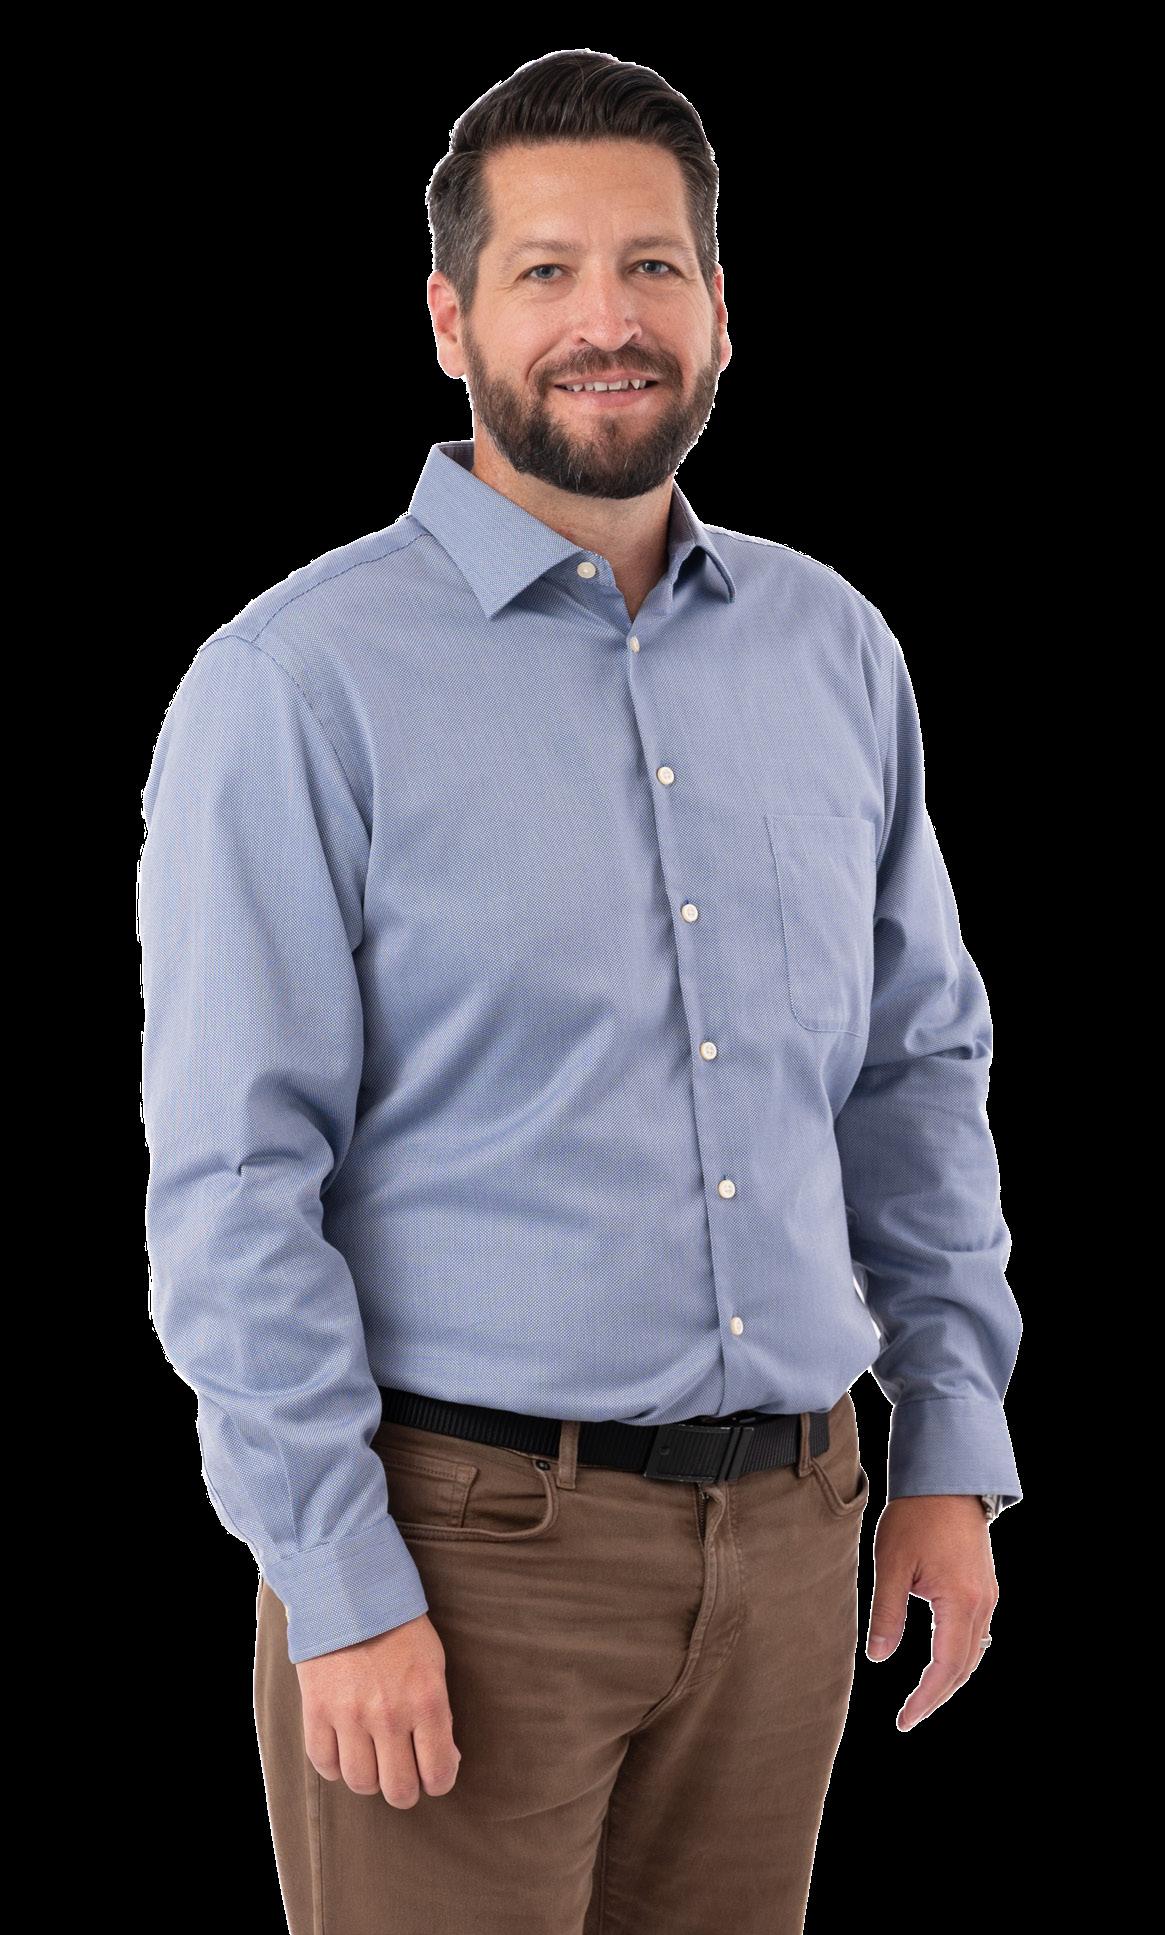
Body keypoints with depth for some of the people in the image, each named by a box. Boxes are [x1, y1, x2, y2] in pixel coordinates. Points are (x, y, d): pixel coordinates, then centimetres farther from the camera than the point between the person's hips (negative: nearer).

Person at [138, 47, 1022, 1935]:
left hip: (785, 1532, 5)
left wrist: (953, 1453, 9)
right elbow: (230, 1177, -11)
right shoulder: (301, 681, -9)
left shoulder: (837, 651, 8)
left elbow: (922, 1067, 15)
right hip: (467, 1543, -5)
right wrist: (342, 1591, -14)